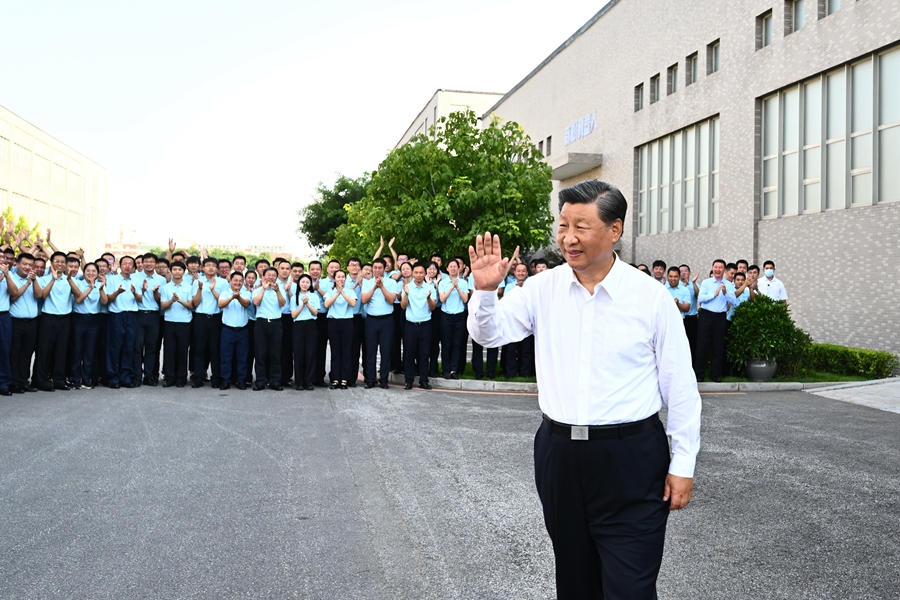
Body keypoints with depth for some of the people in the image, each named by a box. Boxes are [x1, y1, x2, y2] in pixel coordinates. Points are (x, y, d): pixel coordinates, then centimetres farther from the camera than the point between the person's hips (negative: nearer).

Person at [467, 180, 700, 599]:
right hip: (558, 453, 4)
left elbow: (680, 385, -3)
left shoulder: (651, 297, -7)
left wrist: (683, 464, -2)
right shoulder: (544, 289, 1)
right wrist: (485, 290, -18)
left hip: (631, 459, -3)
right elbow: (489, 334, 2)